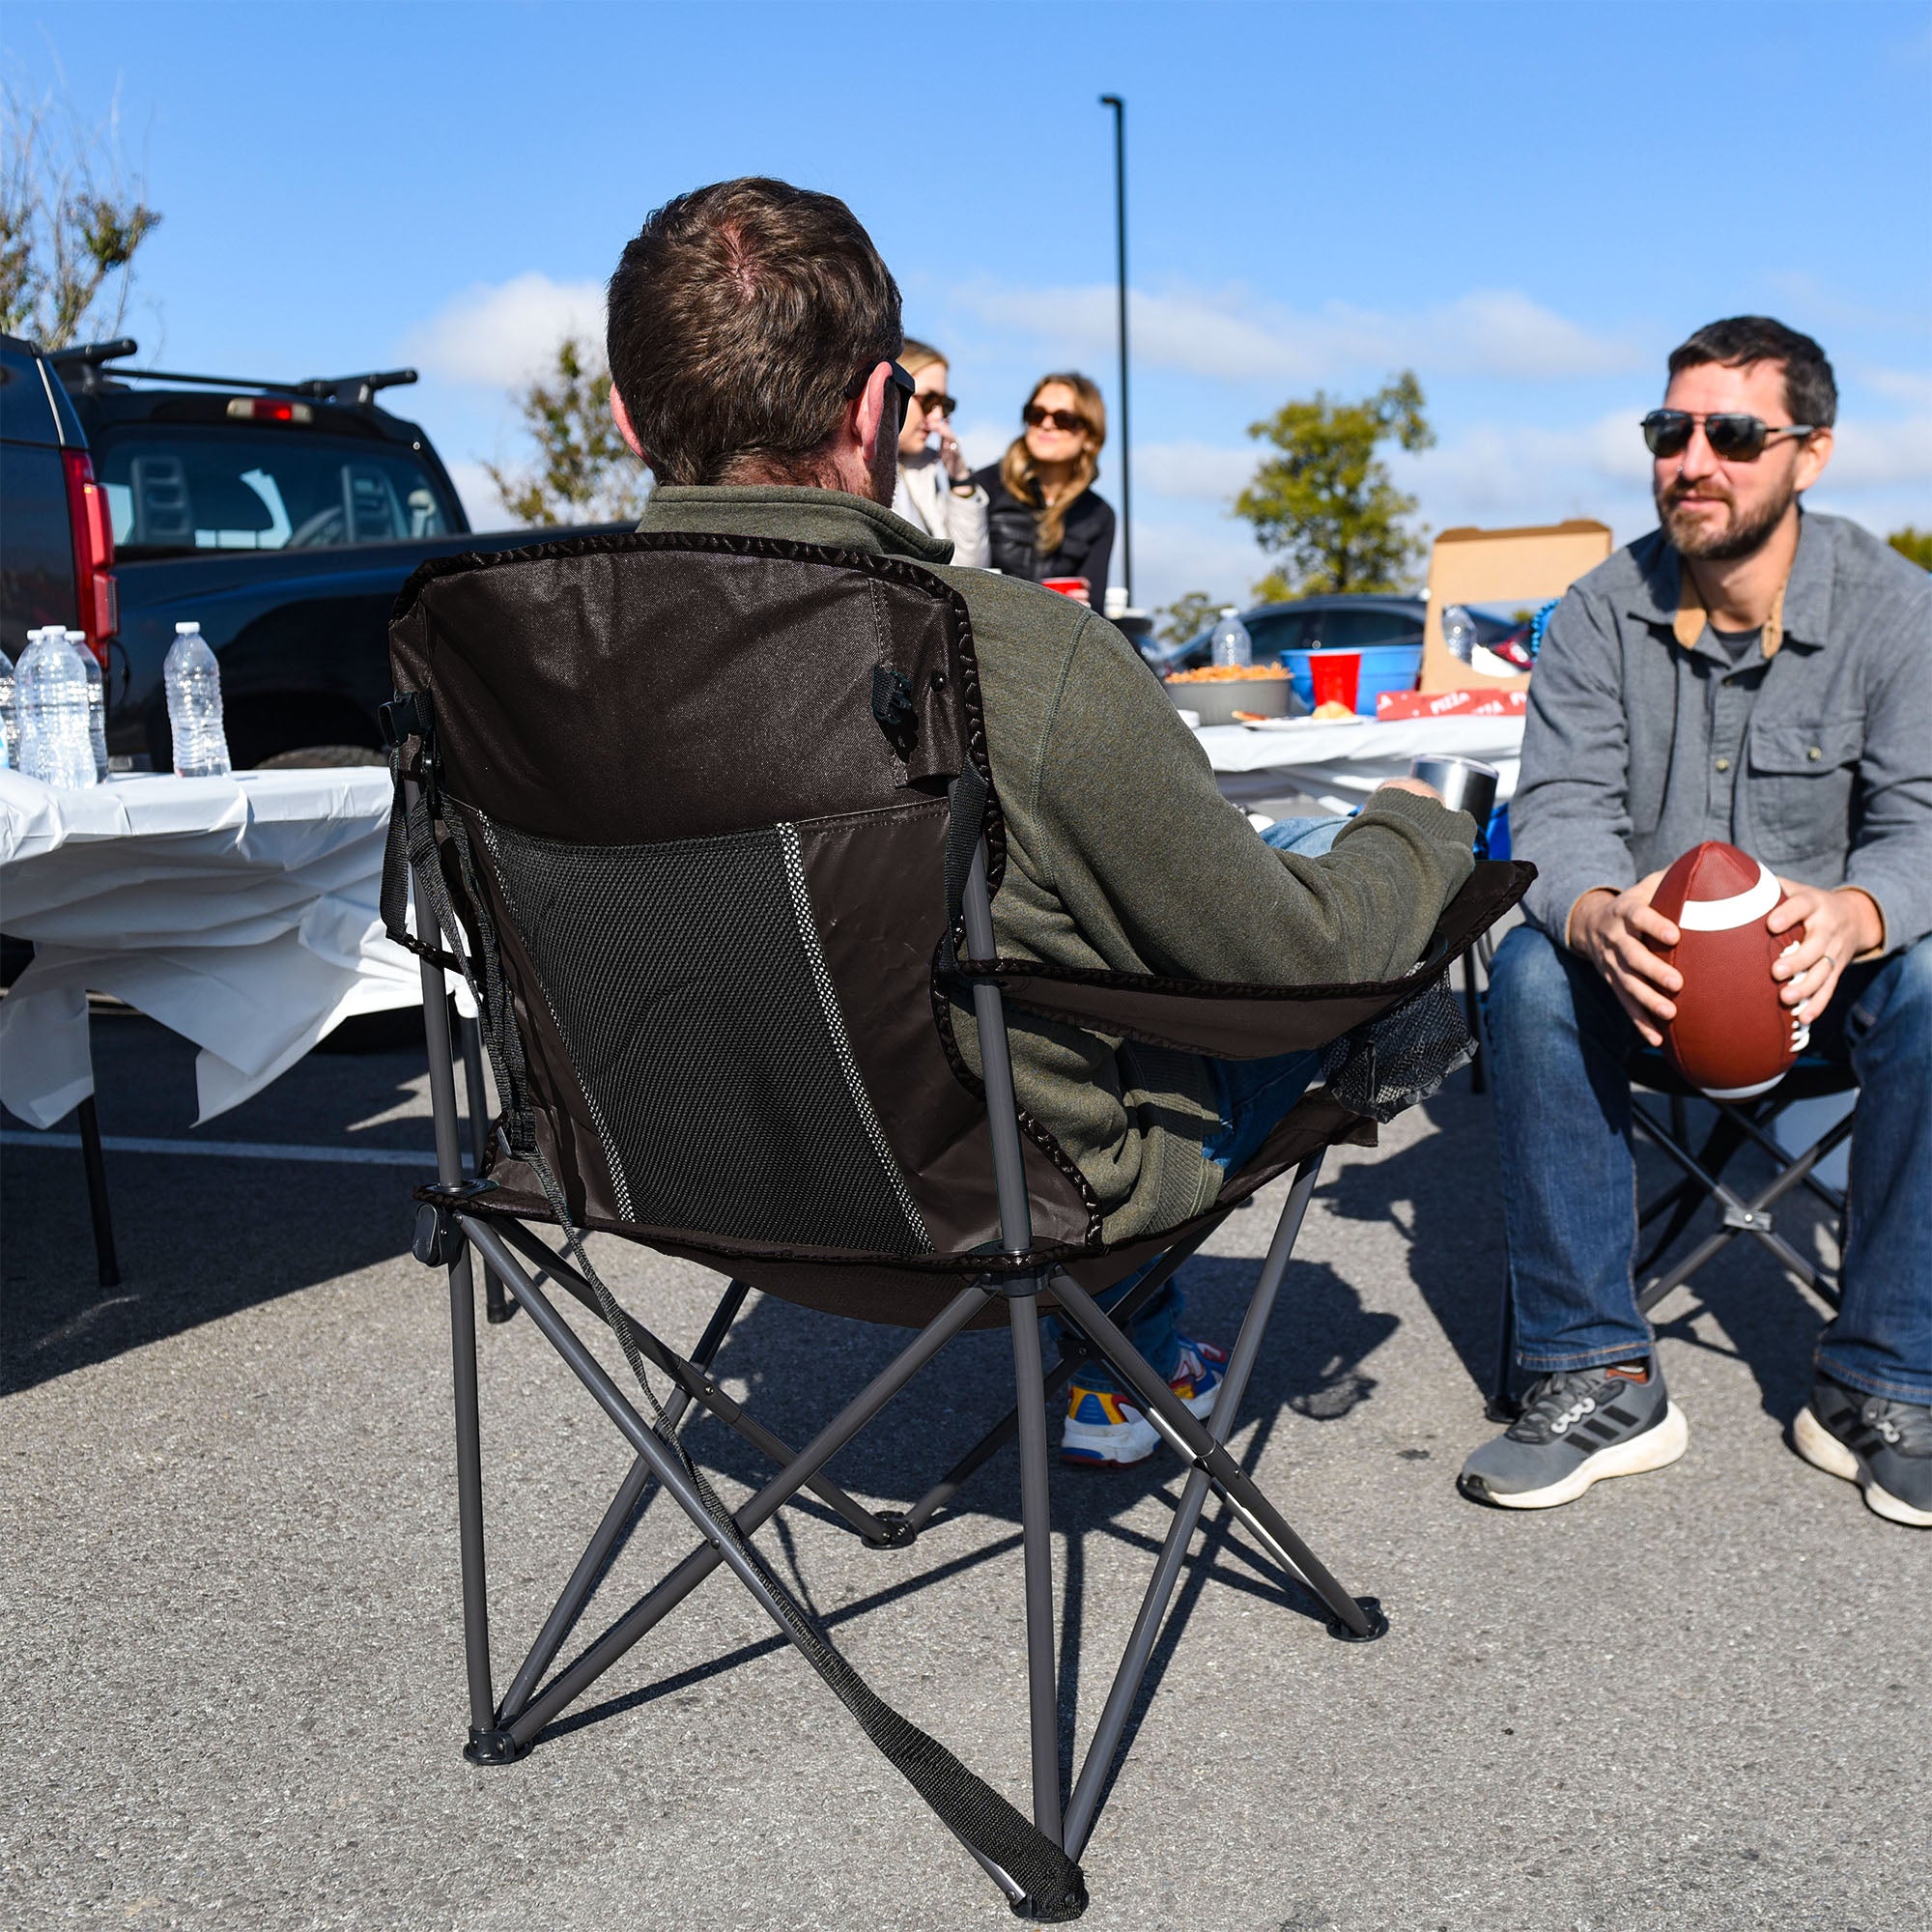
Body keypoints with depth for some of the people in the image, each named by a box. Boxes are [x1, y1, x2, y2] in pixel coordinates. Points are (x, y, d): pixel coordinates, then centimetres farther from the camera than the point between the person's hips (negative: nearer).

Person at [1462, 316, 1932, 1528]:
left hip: (1828, 955, 0)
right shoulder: (1601, 613, -4)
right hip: (1648, 952, 1)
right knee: (1536, 971, -30)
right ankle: (1598, 1379, -23)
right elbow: (1562, 803, -14)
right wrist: (1597, 914, -39)